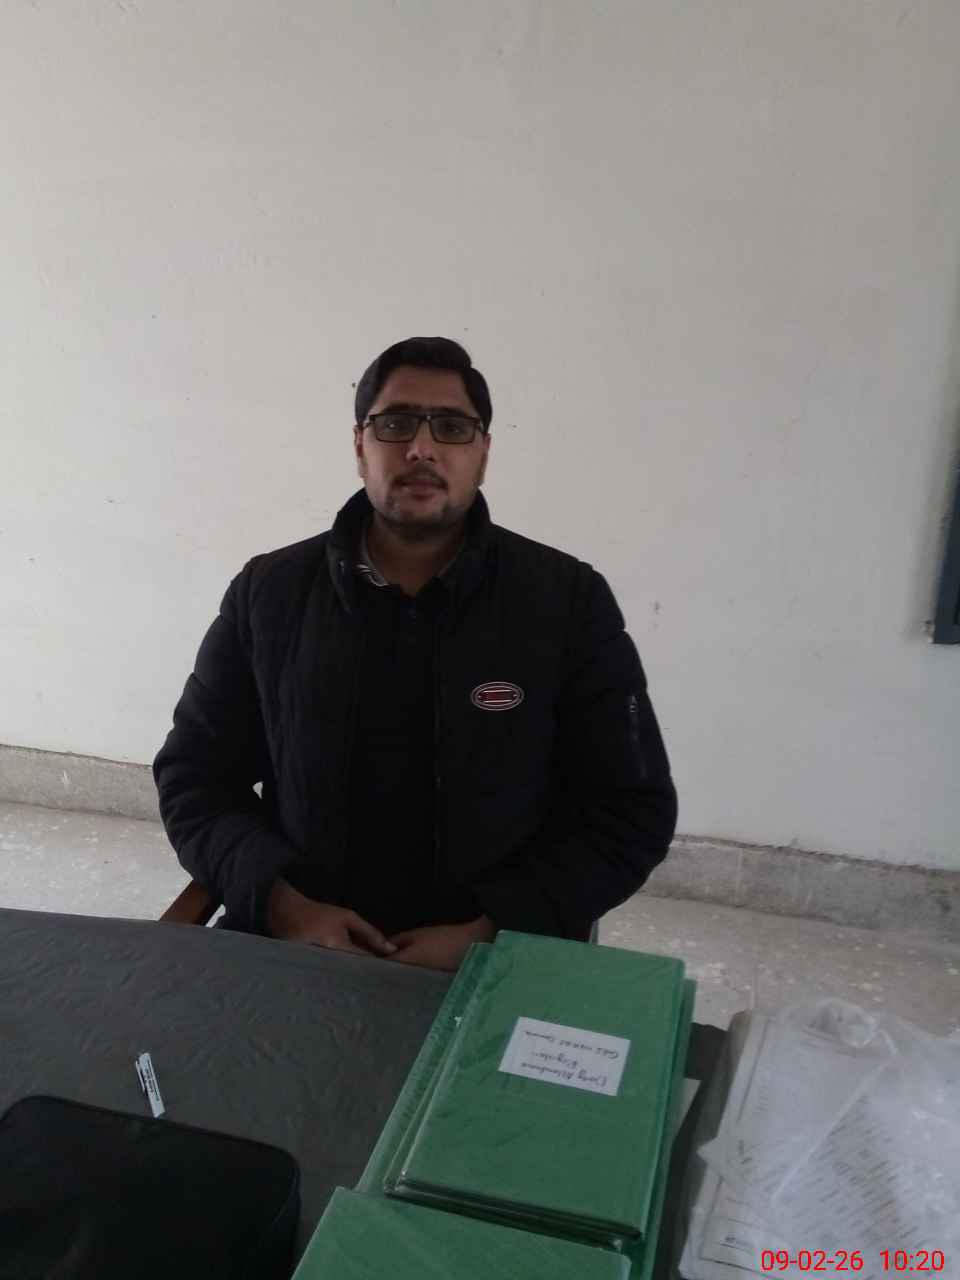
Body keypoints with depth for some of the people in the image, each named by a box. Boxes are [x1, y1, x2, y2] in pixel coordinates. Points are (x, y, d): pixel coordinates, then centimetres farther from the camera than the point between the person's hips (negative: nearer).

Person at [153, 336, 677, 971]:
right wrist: (281, 902, -9)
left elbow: (633, 809, -3)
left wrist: (489, 937, -13)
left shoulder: (571, 601, -3)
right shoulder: (268, 592, 2)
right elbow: (192, 775, 7)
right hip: (291, 946, 1)